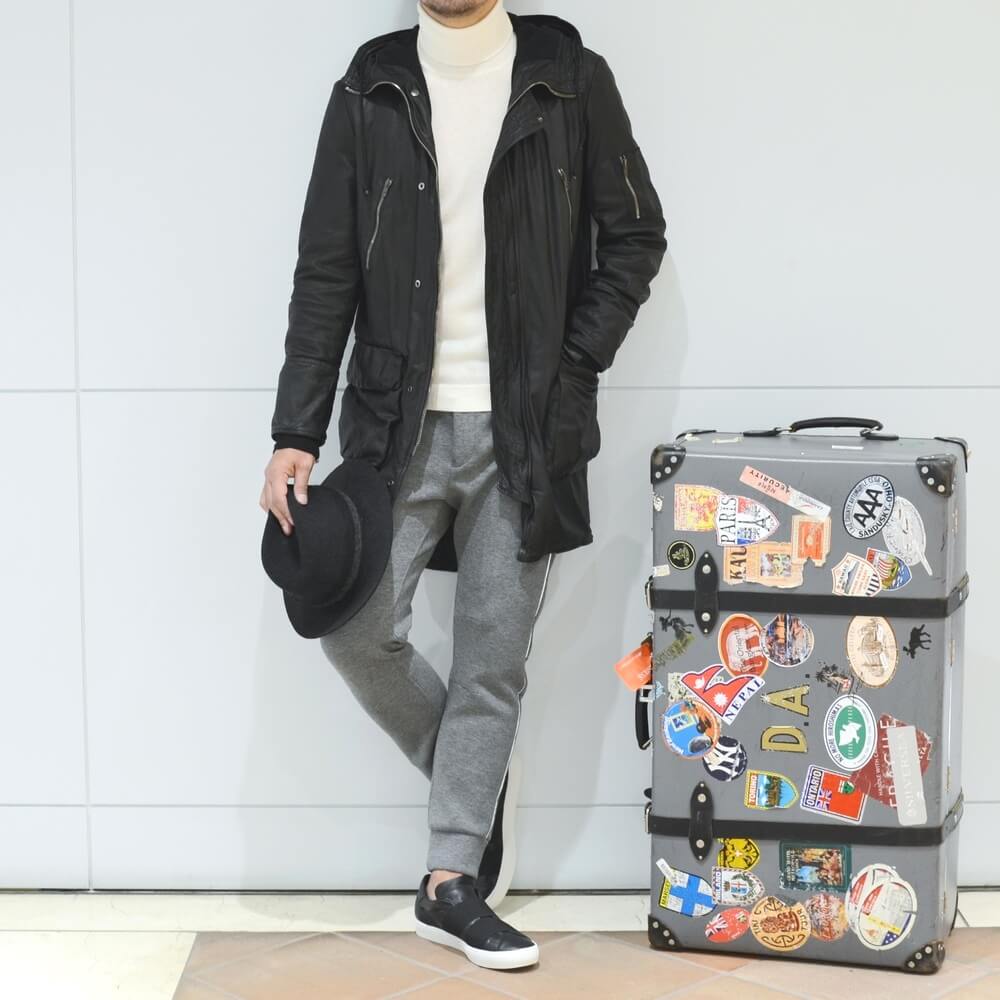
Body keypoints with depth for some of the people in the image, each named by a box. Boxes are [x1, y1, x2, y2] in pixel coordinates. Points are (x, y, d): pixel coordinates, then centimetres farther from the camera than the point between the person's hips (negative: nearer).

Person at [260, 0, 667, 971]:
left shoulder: (572, 80, 2)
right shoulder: (369, 92, 4)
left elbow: (635, 234, 6)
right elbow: (325, 273, 1)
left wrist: (574, 365, -5)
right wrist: (297, 433, -4)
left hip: (525, 428, -1)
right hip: (402, 420, 1)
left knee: (494, 659, 3)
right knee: (357, 626, -8)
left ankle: (451, 882, 15)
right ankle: (475, 776, 20)